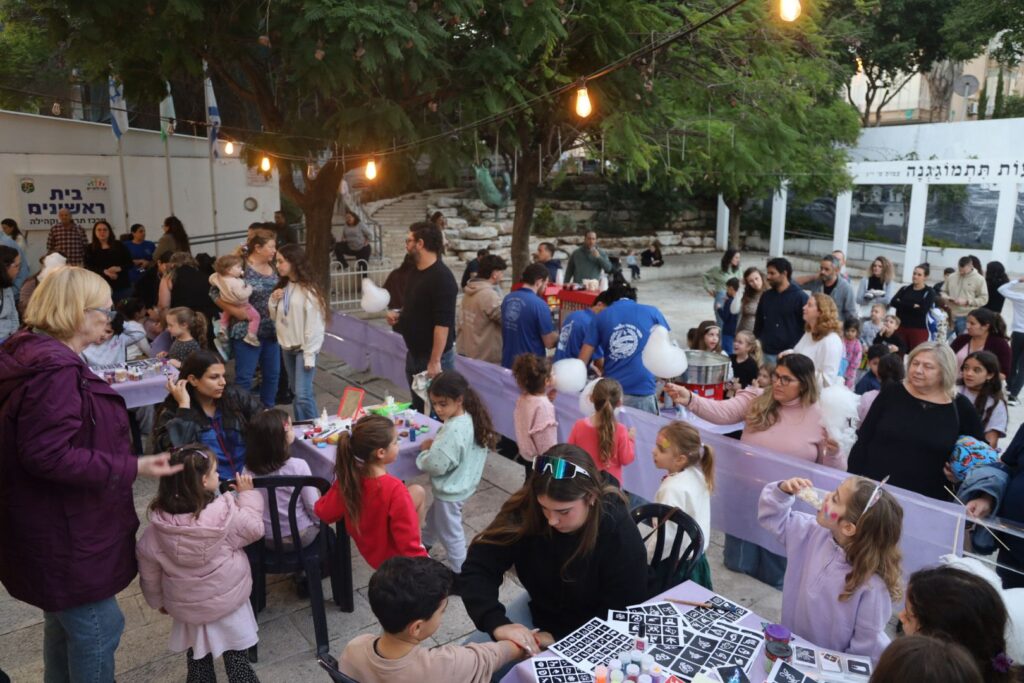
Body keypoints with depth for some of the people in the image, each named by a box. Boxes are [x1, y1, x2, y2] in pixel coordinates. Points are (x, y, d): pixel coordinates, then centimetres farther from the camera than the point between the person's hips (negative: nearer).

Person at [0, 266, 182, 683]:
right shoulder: (53, 369, -28)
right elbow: (48, 456, -31)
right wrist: (131, 468, -29)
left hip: (55, 525, 11)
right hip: (64, 531, -11)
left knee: (65, 621, 28)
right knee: (96, 627, 5)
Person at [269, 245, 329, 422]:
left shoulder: (308, 289, -14)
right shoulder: (283, 286, 11)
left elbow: (314, 323, -16)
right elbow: (276, 318, 17)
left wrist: (310, 354, -18)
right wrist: (273, 302, -3)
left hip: (304, 348, -7)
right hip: (287, 347, 7)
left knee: (303, 394, -13)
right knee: (296, 392, 13)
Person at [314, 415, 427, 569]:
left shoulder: (348, 477, -19)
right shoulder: (394, 489, -37)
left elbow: (323, 512, -5)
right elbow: (408, 542, -31)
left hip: (368, 549, 7)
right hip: (393, 558, -7)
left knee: (418, 491, 20)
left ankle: (417, 546, 28)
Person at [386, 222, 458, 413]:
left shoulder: (441, 277, -20)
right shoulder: (415, 273, 9)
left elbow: (443, 323, -24)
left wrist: (435, 361, -25)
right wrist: (397, 315, 2)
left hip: (433, 357, -9)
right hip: (414, 354, 9)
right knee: (417, 409, 19)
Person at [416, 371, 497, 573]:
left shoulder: (453, 430, -34)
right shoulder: (470, 420, -6)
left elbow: (436, 465, -30)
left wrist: (424, 451, -10)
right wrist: (434, 445, -4)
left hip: (449, 491, -10)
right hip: (459, 485, 10)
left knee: (450, 535, 8)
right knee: (433, 519, 32)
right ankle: (422, 547, 56)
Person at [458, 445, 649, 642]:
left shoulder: (620, 535, -30)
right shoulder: (525, 509, -24)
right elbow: (477, 568, -24)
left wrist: (557, 638, -28)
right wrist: (497, 623, -40)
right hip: (540, 610, 3)